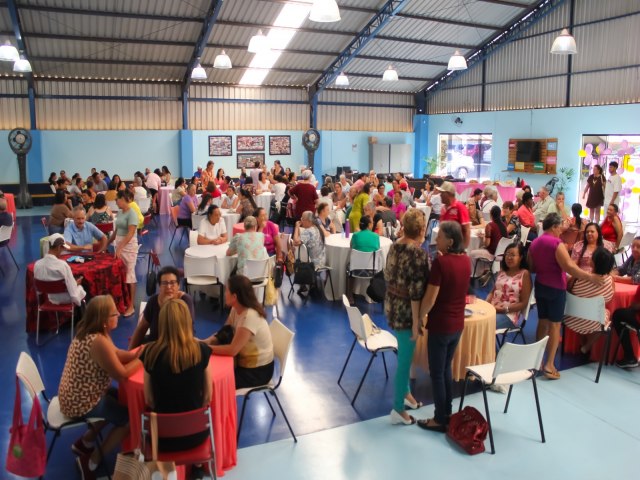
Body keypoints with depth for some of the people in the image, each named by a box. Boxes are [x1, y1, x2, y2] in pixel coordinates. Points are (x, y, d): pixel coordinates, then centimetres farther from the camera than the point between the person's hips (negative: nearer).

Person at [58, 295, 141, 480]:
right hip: (82, 403, -9)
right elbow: (121, 374, -23)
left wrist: (139, 351, -4)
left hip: (74, 396, 10)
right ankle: (92, 460, 14)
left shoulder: (88, 332, 1)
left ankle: (85, 442, 30)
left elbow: (116, 355, 9)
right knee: (132, 416, 0)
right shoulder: (99, 341, -30)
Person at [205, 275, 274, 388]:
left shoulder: (250, 316, -30)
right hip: (245, 361, 7)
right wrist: (205, 342, -12)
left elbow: (232, 350, -29)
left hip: (258, 370, -7)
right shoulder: (236, 310, -3)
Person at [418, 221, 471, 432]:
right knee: (446, 369, 22)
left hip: (440, 325, -8)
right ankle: (447, 414, 32)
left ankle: (440, 420, 19)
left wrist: (418, 320, -9)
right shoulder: (466, 260, 1)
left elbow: (430, 298, -21)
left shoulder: (440, 262, -22)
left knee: (436, 373, 8)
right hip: (457, 324, 8)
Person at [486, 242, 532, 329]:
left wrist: (505, 309, -15)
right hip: (492, 309, 5)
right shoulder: (502, 271, 17)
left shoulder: (524, 274, -1)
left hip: (508, 314, -5)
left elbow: (523, 303, -5)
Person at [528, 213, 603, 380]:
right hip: (556, 288, -7)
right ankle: (549, 364, -1)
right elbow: (569, 267, -23)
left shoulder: (534, 243, 6)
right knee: (555, 324, 0)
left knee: (542, 322, 15)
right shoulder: (557, 243, -16)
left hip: (540, 286, 7)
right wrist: (589, 277, -19)